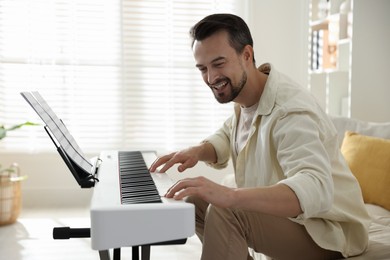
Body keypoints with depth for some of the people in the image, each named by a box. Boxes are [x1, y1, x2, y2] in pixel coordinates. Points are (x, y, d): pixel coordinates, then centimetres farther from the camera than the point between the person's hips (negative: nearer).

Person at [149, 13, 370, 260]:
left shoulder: (291, 110, -28)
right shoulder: (244, 93, -1)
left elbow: (316, 189, -42)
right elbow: (228, 136, 18)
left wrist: (230, 196, -54)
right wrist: (198, 151, -4)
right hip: (285, 212, 9)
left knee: (223, 212, -30)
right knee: (195, 202, 8)